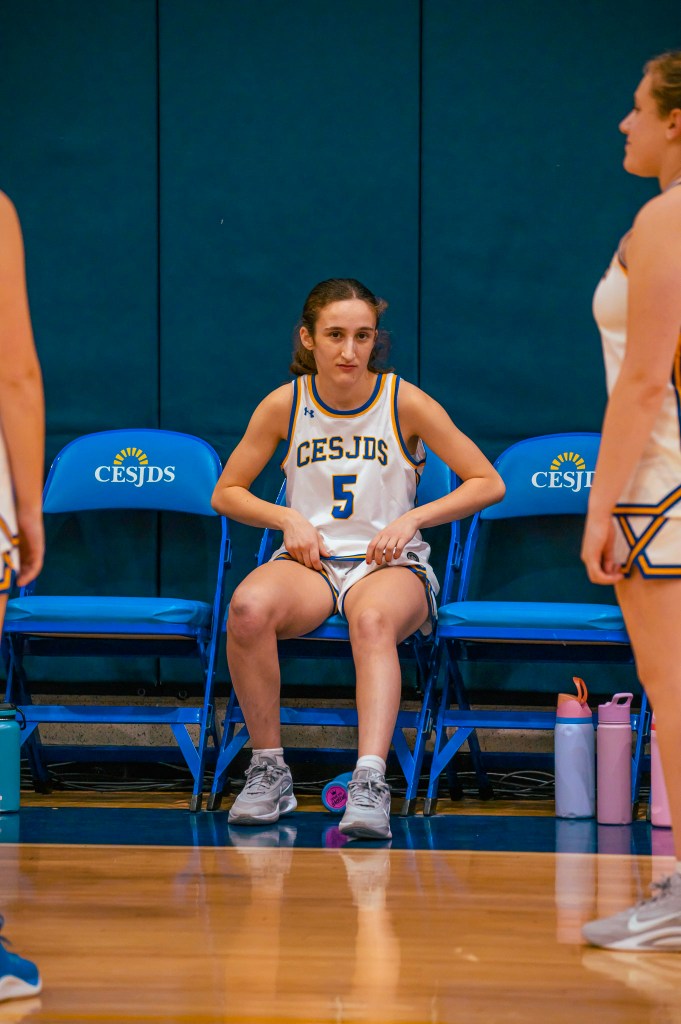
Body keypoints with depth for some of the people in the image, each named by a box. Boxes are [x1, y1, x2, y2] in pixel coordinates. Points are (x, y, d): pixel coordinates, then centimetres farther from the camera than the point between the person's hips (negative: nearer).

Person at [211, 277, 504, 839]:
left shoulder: (404, 402, -3)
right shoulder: (284, 405, 2)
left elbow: (487, 484, 2)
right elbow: (227, 493, 12)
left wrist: (413, 518, -9)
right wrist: (290, 519, -5)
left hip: (391, 562, -2)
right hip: (310, 560, 2)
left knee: (372, 620, -39)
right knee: (248, 607, -34)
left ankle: (370, 783, -52)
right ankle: (269, 770, -20)